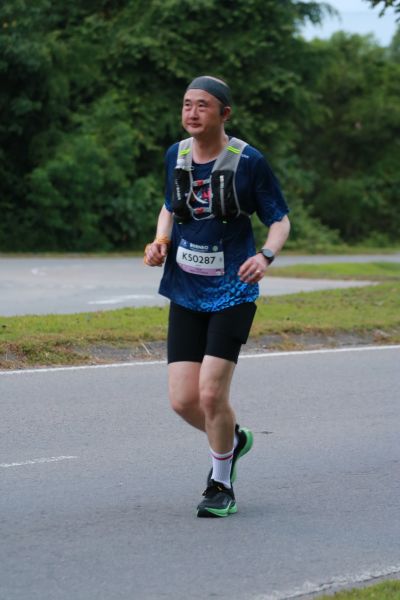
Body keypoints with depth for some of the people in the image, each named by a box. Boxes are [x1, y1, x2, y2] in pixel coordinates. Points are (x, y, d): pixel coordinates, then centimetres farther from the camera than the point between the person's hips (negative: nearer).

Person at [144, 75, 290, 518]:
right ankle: (233, 440, 32)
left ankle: (221, 485, 12)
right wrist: (160, 242, 0)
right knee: (182, 400, -2)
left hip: (232, 293, -4)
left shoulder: (249, 162, -10)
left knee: (211, 394, -11)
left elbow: (280, 220, -2)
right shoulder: (176, 155, 4)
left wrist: (266, 255, -22)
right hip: (186, 294, 5)